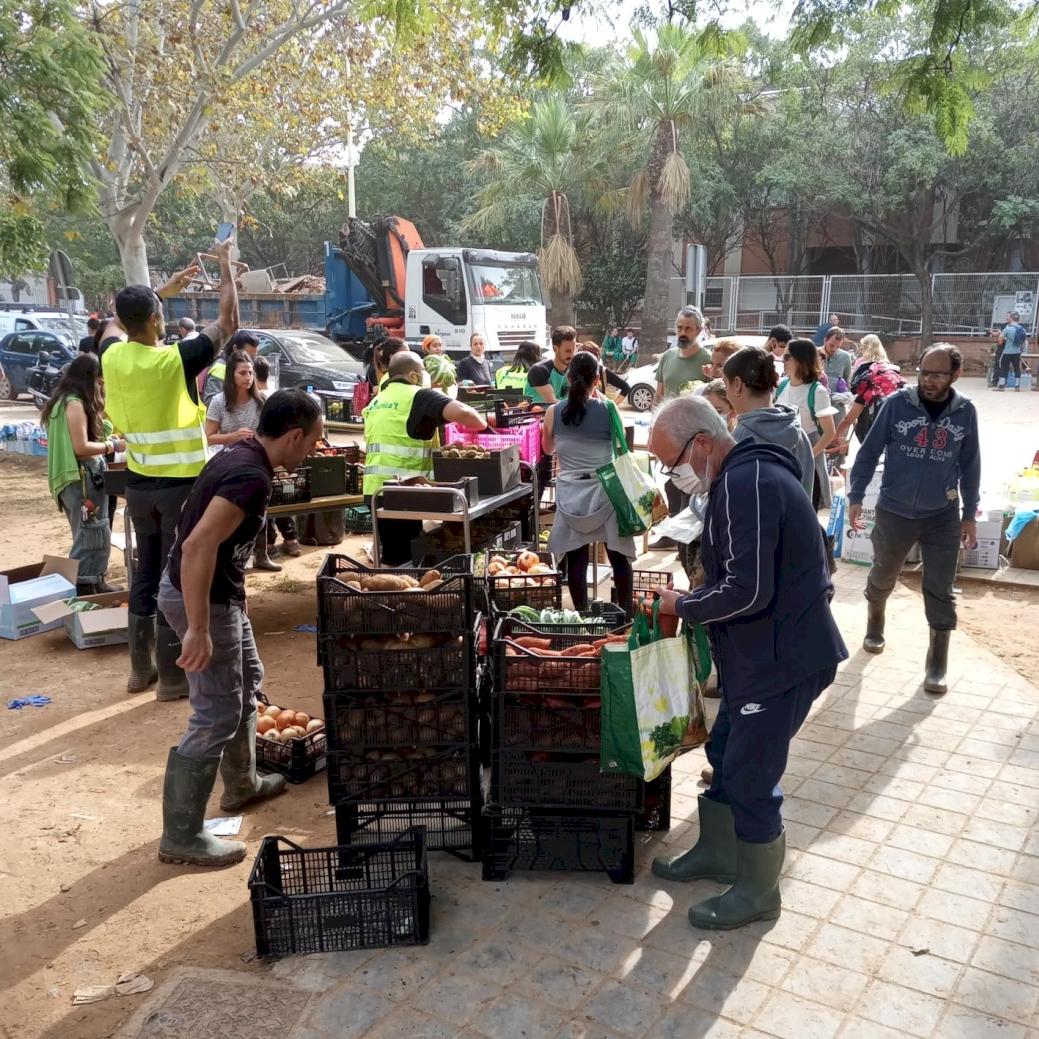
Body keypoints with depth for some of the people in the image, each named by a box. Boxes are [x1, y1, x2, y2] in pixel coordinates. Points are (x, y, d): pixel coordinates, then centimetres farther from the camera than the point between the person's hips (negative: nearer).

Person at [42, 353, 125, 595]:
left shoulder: (66, 401, 17)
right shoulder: (75, 404, -13)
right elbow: (81, 447, -19)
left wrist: (105, 440, 7)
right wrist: (113, 445, -8)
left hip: (85, 477, 10)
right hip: (82, 479, -10)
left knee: (90, 536, 14)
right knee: (91, 537, -7)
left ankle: (95, 584, 21)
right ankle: (82, 589, -4)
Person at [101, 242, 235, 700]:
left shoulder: (112, 357, -1)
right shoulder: (175, 360, -18)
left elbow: (132, 327, 23)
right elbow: (227, 321, -8)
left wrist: (163, 290, 28)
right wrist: (225, 264, 2)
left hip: (138, 483, 6)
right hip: (181, 483, -6)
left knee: (145, 572, 15)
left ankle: (141, 668, 23)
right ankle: (172, 676, 7)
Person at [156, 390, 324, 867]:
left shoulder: (241, 455, 5)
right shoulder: (251, 476, -26)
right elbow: (198, 546, -35)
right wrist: (199, 629, -32)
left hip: (217, 591, 11)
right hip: (202, 598, -11)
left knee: (246, 681, 25)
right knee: (216, 718, -3)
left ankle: (241, 785, 42)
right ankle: (181, 837, 9)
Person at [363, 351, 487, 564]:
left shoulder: (375, 402, 18)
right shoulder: (418, 396, -6)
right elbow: (462, 412, -20)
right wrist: (481, 425, 1)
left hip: (374, 489, 8)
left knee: (391, 553, 17)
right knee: (400, 560, -2)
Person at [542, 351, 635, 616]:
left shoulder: (554, 412, -3)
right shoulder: (607, 408, -8)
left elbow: (548, 449, 13)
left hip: (570, 493, 1)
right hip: (605, 489, -1)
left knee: (576, 559, 6)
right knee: (619, 556, 11)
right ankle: (626, 614, 19)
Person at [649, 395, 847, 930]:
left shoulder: (745, 484, -24)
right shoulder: (743, 475, 10)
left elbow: (748, 591, -29)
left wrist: (683, 606, -13)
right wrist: (691, 601, 7)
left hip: (782, 658, -10)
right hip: (762, 650, 10)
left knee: (749, 779, 2)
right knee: (725, 754, 21)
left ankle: (756, 892, 21)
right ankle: (716, 853, 40)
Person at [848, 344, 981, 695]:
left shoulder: (966, 412, -4)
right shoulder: (897, 403, -11)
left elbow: (970, 465, 5)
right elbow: (869, 452, -5)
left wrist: (969, 514, 5)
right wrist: (855, 497, -9)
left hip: (943, 516, 1)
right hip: (894, 511, 0)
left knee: (940, 591, 2)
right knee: (882, 577, 19)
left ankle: (938, 664, 13)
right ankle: (875, 623, 47)